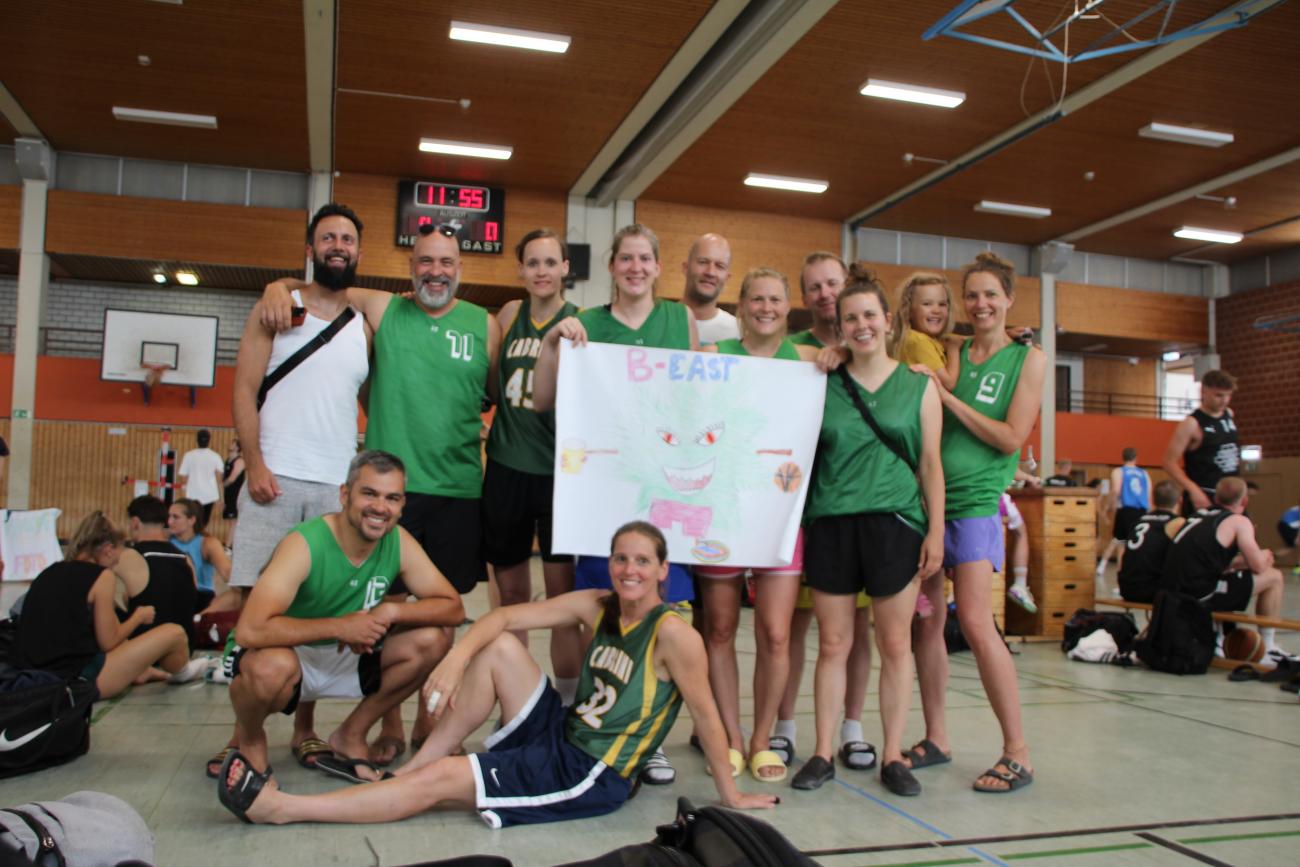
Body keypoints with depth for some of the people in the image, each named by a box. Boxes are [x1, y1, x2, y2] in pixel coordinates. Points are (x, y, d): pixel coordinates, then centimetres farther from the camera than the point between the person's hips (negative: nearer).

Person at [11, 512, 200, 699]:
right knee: (174, 634, 1)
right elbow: (108, 643, -5)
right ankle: (182, 674, 31)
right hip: (77, 679, -9)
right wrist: (139, 616, 12)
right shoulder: (101, 575, -7)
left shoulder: (51, 572, 14)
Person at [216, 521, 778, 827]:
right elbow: (505, 616, -2)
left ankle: (280, 807, -6)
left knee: (439, 781, -13)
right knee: (499, 647, -6)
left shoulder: (671, 632, -17)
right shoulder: (596, 607, 2)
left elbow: (705, 714, -12)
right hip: (561, 734, 7)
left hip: (592, 776, -7)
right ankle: (411, 766, 0)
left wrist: (730, 795, -7)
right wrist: (454, 660, -19)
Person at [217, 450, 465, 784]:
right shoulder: (305, 544, -27)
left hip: (342, 658, 5)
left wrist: (390, 611, -26)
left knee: (434, 638, -12)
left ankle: (351, 735, 6)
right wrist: (339, 626, -33)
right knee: (273, 666, -40)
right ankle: (248, 738, -1)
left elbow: (453, 608, -10)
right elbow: (249, 630, -37)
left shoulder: (399, 543, -11)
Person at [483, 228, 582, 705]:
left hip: (558, 469, -3)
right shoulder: (510, 314, 9)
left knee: (562, 593, -2)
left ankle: (566, 706, 10)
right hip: (506, 466, 4)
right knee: (512, 594, 11)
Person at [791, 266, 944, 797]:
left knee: (895, 644, 5)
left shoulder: (919, 386, 6)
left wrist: (936, 530, 0)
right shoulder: (823, 385, 7)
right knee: (832, 644, 5)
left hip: (895, 522, 0)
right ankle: (823, 754, 15)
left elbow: (931, 465, 5)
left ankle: (893, 757, 17)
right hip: (831, 522, 1)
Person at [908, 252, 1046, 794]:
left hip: (975, 500, -4)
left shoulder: (1028, 359, 2)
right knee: (926, 621, 5)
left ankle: (1017, 754, 1)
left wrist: (948, 397, -10)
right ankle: (935, 739, 19)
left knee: (974, 620, -12)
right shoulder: (949, 355, 12)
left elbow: (1011, 439, -7)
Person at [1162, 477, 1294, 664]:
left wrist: (1241, 562, 25)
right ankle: (1267, 649, 16)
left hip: (1173, 593, 8)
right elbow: (1259, 567, -1)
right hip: (1201, 596, -8)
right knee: (1273, 577, 8)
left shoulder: (1199, 515, 19)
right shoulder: (1239, 521, -1)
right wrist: (1264, 555, 20)